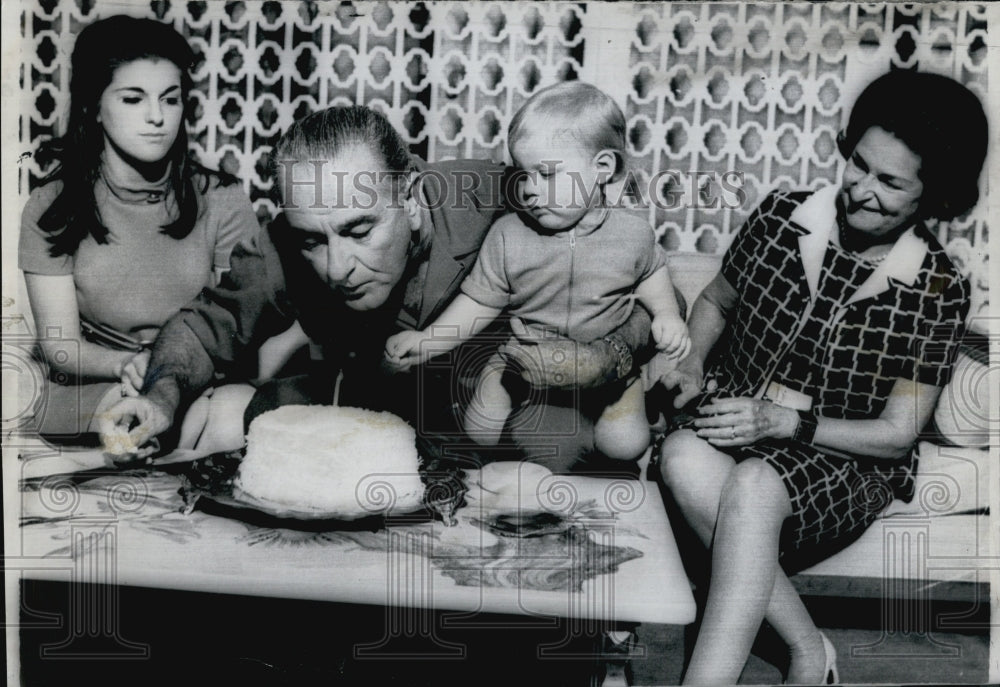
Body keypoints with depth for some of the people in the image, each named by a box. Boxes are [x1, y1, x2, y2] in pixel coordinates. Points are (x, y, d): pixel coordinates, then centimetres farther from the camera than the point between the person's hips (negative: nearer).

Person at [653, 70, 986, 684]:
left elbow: (897, 434, -7)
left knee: (753, 485, -38)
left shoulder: (938, 292, -9)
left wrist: (784, 421, -21)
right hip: (734, 416, 3)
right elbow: (715, 301, 16)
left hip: (848, 463, -3)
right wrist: (693, 365, -5)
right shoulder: (782, 217, -2)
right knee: (684, 456, -33)